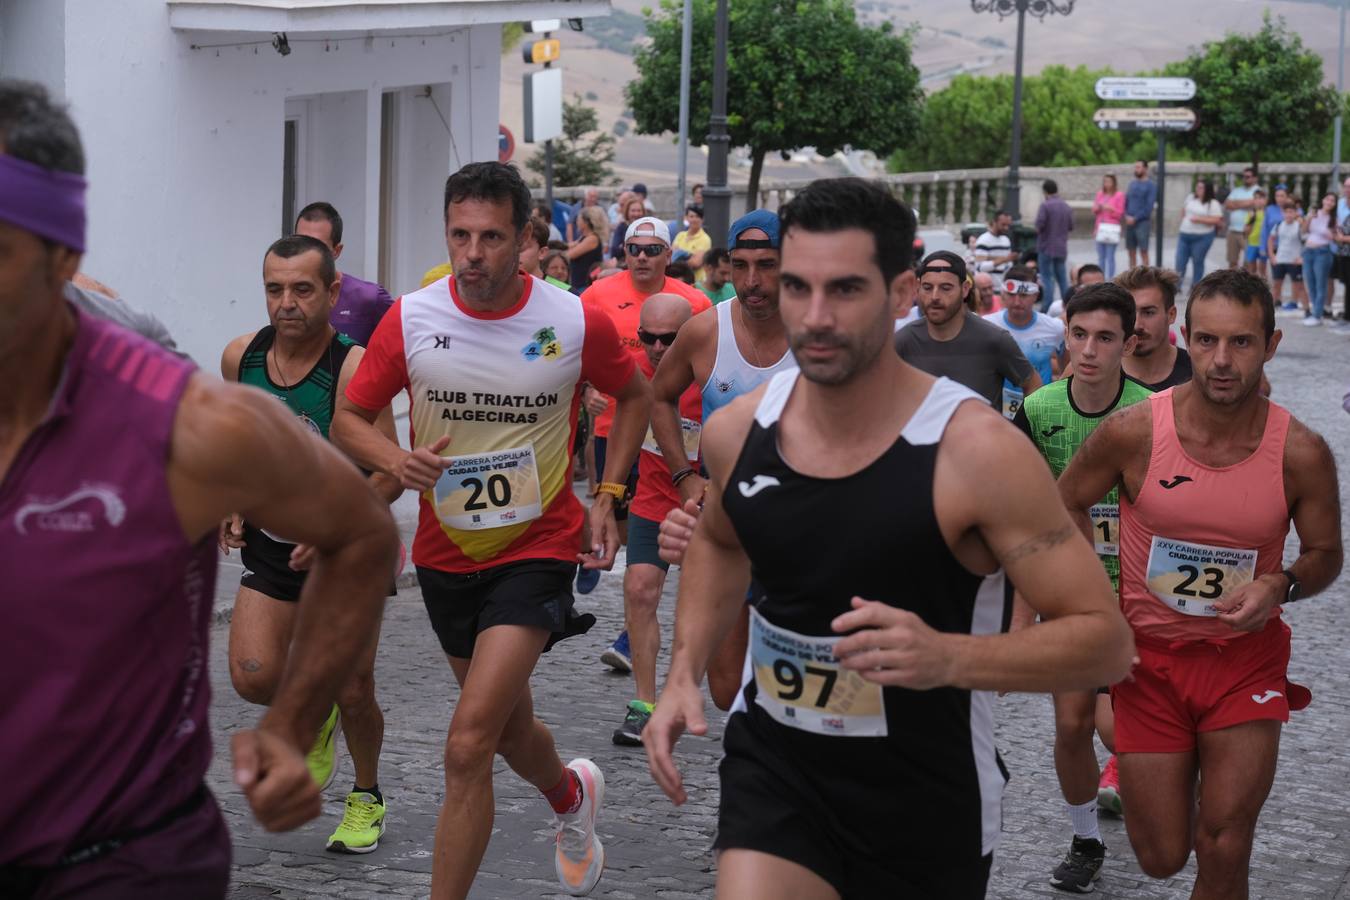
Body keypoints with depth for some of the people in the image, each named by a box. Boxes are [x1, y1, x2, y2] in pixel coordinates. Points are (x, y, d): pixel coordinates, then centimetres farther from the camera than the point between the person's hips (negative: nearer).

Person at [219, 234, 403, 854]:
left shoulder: (354, 368, -21)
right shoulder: (240, 357, -4)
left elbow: (390, 475, -21)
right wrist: (231, 504, 3)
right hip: (269, 546, 4)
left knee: (354, 694, 2)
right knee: (253, 679, -13)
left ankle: (366, 797, 31)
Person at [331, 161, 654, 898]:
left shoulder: (577, 323, -11)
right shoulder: (411, 319, -9)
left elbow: (634, 396, 8)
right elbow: (348, 420, -1)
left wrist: (607, 496, 0)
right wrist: (396, 461, -22)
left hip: (538, 551, -3)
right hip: (446, 554, 4)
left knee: (469, 745, -17)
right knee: (511, 731, 22)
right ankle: (571, 796, 56)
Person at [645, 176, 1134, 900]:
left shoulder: (976, 449, -20)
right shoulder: (736, 431, -5)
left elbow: (1104, 639, -19)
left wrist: (948, 657, -34)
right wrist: (684, 673, 6)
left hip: (924, 798, -2)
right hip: (771, 765, 2)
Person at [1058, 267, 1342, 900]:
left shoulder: (1301, 454, -12)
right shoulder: (1132, 432, -14)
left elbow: (1326, 554, 4)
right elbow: (1067, 502, 4)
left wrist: (1282, 585, -18)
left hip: (1247, 659, 0)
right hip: (1149, 657, 0)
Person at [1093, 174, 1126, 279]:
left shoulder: (1119, 195, -2)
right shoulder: (1100, 194, 12)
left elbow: (1120, 214, -2)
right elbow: (1094, 211, 17)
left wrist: (1110, 209, -18)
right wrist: (1096, 209, -5)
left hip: (1112, 228, -5)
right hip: (1100, 227, 5)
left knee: (1110, 256, -9)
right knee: (1101, 256, 4)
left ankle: (1110, 280, -10)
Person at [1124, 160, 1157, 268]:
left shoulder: (1150, 185, -5)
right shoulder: (1132, 183, 13)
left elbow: (1149, 206, -11)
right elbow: (1126, 201, 15)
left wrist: (1135, 218, -14)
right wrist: (1127, 216, -3)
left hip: (1142, 222, -6)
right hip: (1130, 222, 6)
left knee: (1143, 251, -7)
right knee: (1131, 251, 7)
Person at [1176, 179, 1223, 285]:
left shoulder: (1213, 204, -8)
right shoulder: (1191, 198, 11)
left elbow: (1216, 220, -15)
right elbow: (1184, 209, 27)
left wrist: (1199, 219, -21)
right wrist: (1184, 219, 13)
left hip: (1202, 237, -5)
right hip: (1184, 235, 5)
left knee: (1198, 262, 4)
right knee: (1180, 261, 3)